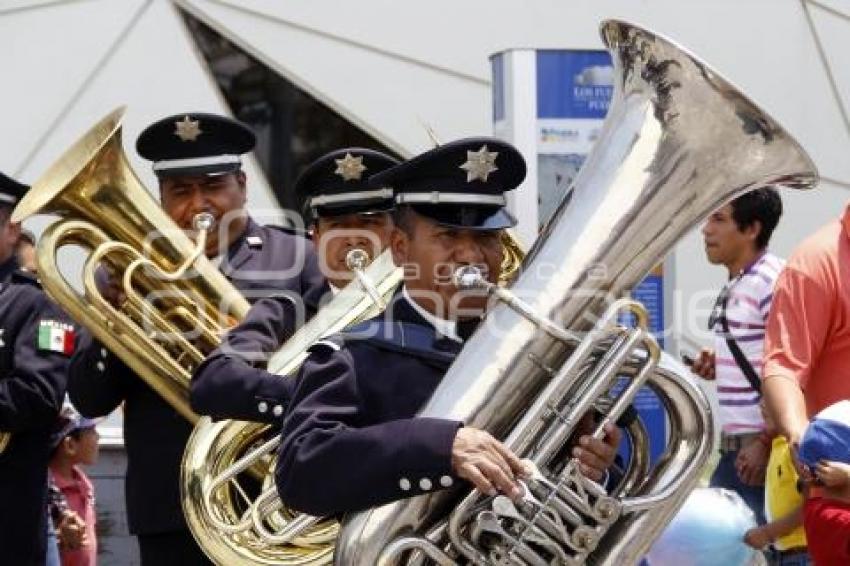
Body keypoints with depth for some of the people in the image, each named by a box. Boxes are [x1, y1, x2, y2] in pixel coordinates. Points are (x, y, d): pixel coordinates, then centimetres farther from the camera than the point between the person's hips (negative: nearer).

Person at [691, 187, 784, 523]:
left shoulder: (772, 282, -13)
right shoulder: (733, 288, 14)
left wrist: (766, 442, -19)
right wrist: (717, 369, 7)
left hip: (762, 448, -9)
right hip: (733, 448, 10)